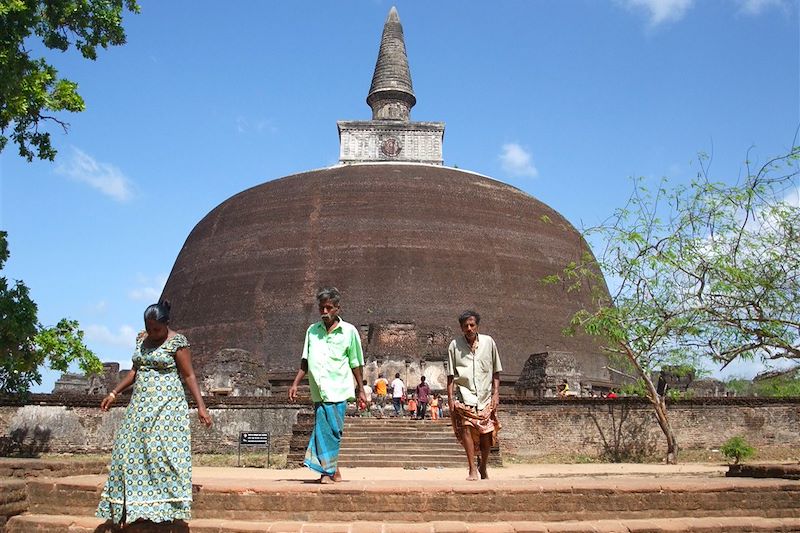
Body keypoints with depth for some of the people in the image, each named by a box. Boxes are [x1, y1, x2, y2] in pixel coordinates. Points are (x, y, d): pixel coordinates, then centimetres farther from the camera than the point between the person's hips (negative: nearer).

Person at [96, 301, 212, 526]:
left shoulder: (177, 342, -9)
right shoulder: (142, 339, 11)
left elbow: (189, 376, -9)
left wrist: (200, 406, -15)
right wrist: (114, 393, 19)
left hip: (167, 405, -7)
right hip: (141, 404, 7)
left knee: (163, 451, -10)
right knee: (130, 450, 4)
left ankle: (168, 505, -4)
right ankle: (132, 505, 11)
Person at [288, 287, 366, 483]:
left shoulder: (349, 331, 3)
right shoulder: (312, 330, 12)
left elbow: (355, 364, 7)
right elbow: (305, 361, 17)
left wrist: (361, 390, 8)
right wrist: (295, 383, 11)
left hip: (338, 391, -3)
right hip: (319, 391, 3)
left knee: (332, 431, -6)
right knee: (323, 430, 2)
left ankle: (328, 470, 3)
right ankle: (332, 471, 13)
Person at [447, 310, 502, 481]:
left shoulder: (488, 342, 4)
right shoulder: (455, 345, 2)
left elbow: (496, 371, 10)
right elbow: (451, 375, 4)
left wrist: (496, 393, 3)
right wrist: (450, 398, -2)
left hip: (485, 396, 1)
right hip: (464, 394, -1)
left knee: (487, 434, 0)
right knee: (466, 427, -20)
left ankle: (483, 467, 25)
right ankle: (472, 470, -14)